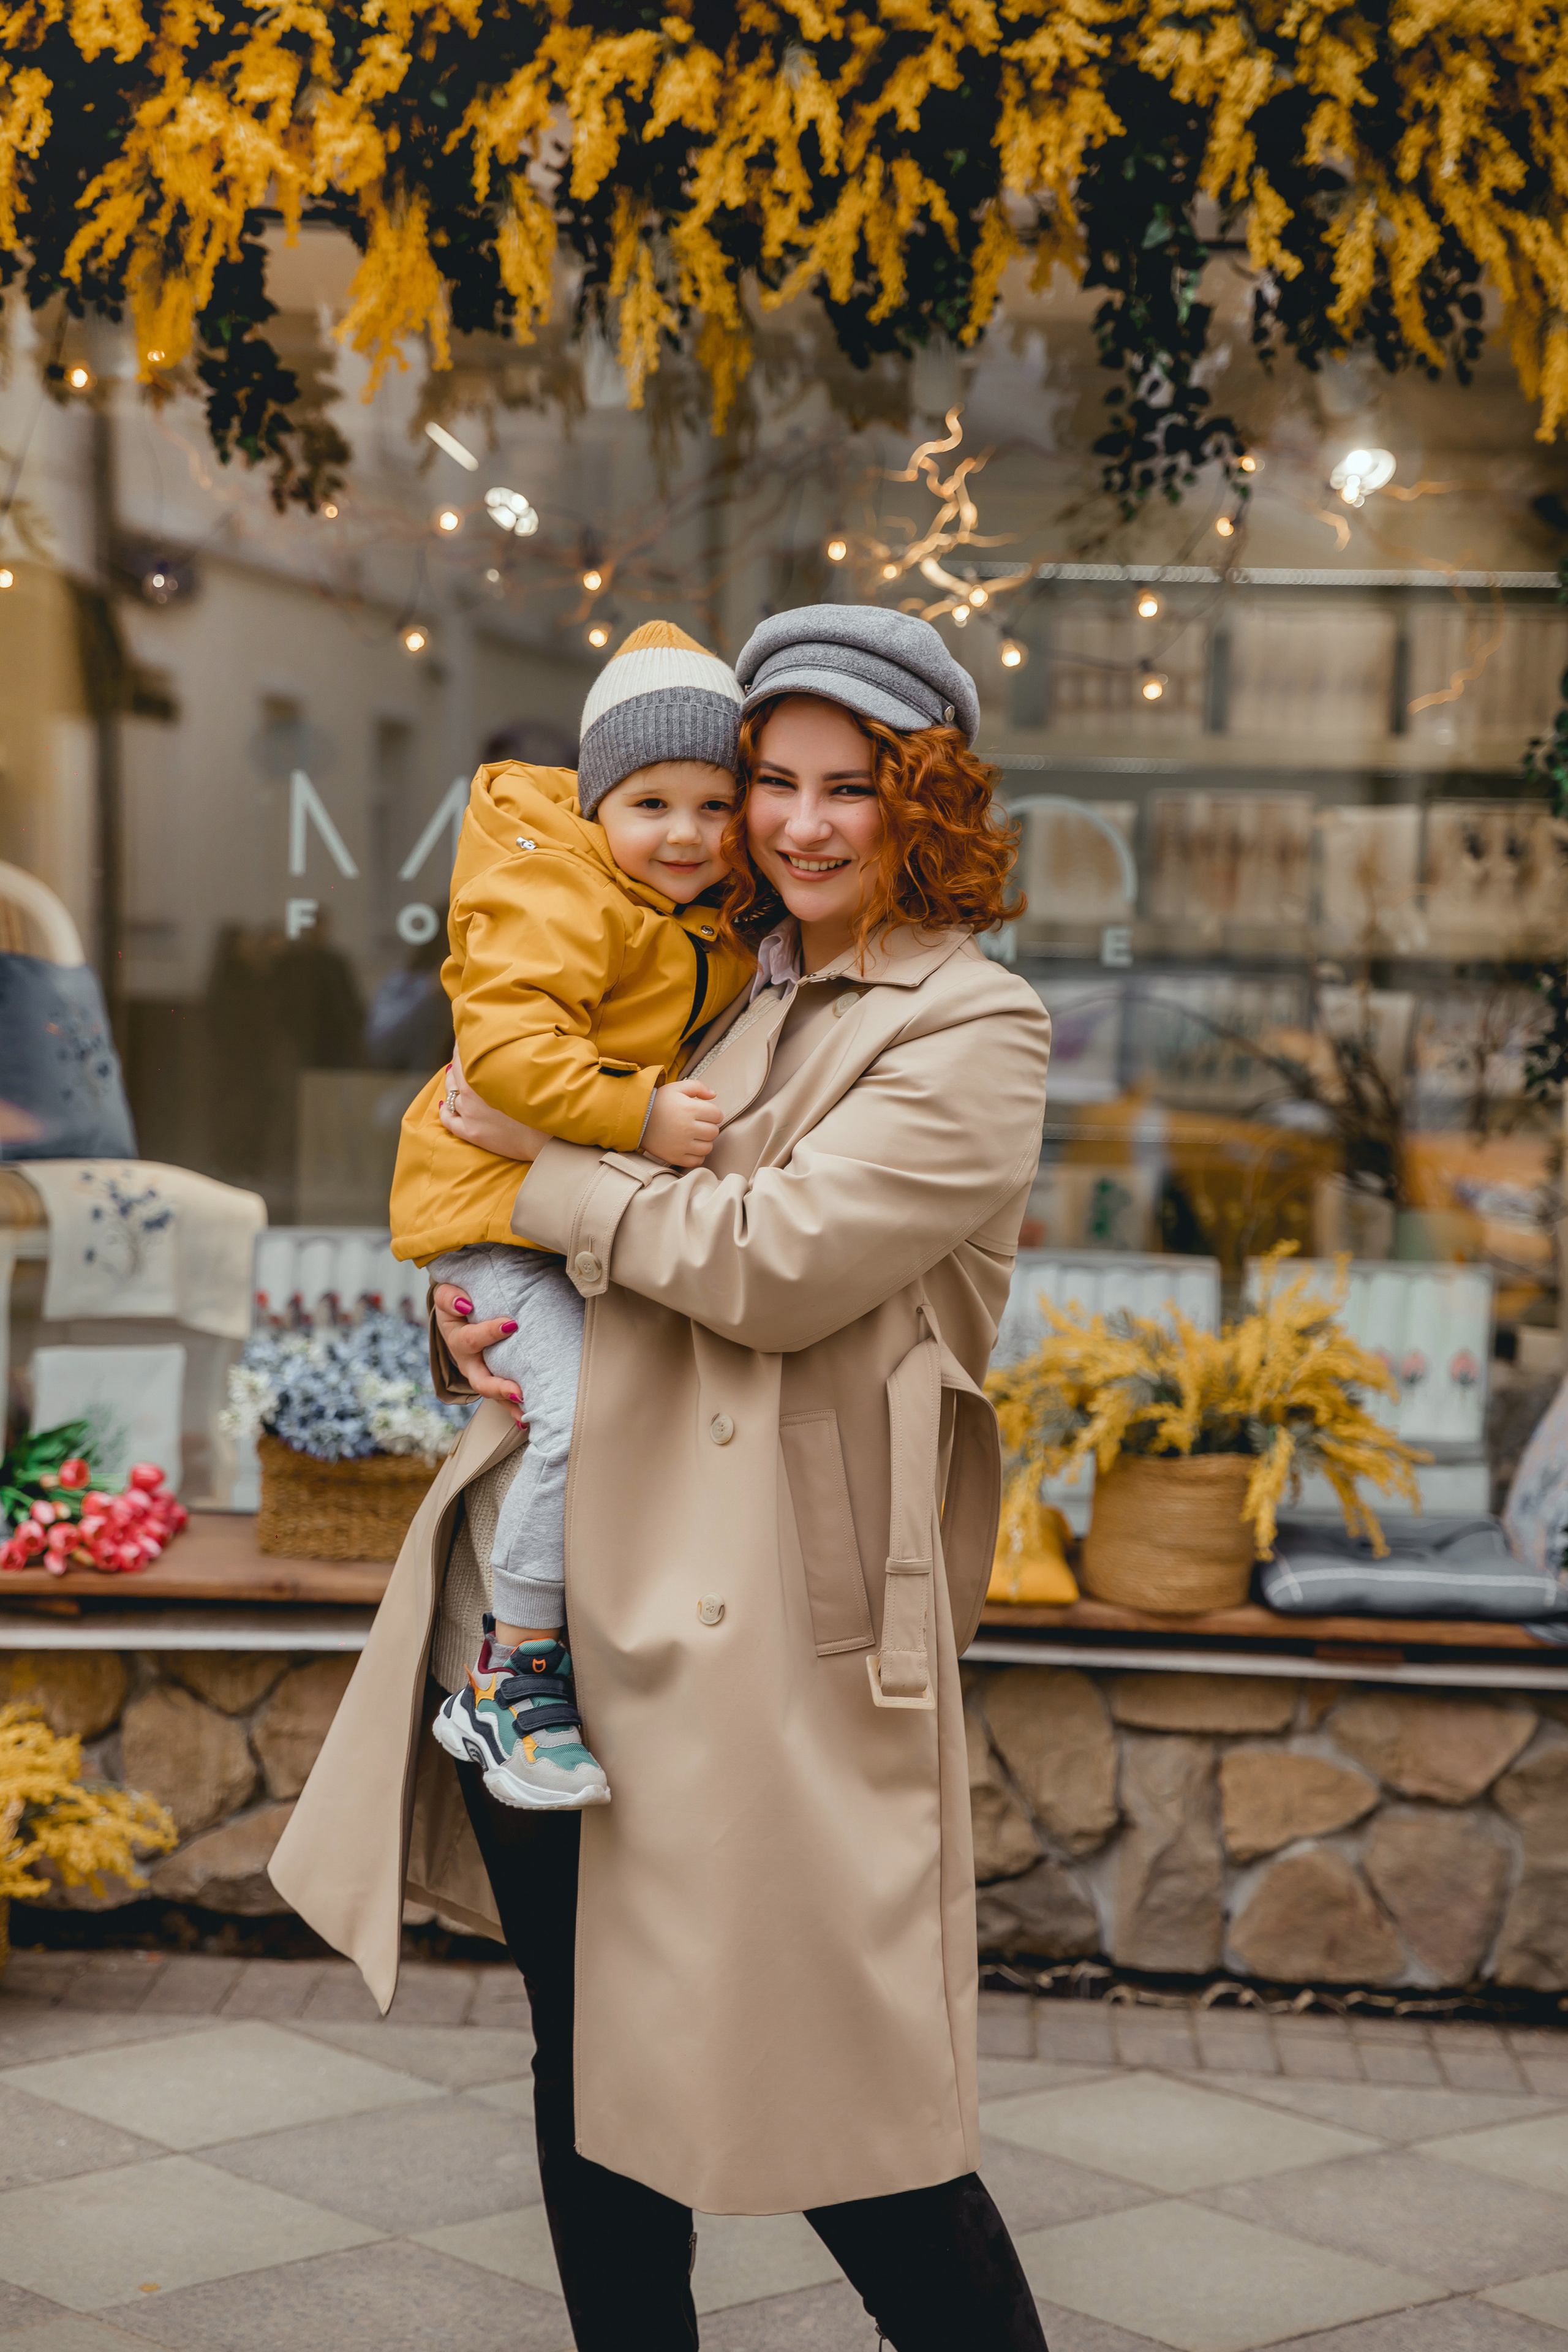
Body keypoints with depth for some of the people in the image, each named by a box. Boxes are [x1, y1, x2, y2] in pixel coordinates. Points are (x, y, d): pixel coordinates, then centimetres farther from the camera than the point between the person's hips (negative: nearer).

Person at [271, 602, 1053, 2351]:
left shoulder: (974, 1032, -6)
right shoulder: (730, 990, 16)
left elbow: (772, 1261, -18)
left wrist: (538, 1168, -7)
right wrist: (471, 1308, 4)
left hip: (769, 1616, -7)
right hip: (562, 1584, 7)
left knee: (821, 2083, -2)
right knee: (592, 2071, 16)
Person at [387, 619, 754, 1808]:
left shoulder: (718, 931, 12)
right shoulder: (558, 899, -17)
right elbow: (506, 1044, -28)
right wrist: (640, 1115, -31)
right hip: (497, 1212, -9)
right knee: (582, 1414, -24)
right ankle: (514, 1676, -10)